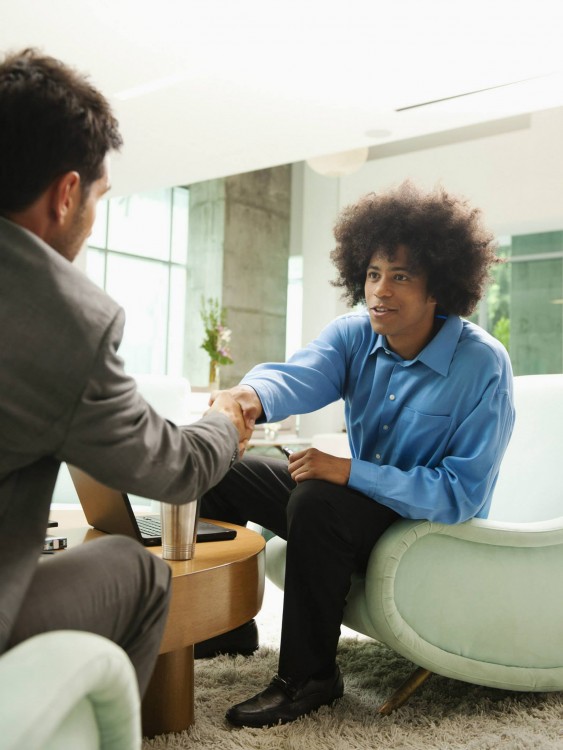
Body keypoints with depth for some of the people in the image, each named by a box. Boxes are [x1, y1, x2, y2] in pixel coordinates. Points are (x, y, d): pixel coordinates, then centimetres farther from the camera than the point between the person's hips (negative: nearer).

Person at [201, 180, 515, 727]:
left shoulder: (482, 365, -22)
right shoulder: (355, 334, -7)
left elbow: (462, 494, -24)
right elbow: (301, 374, -28)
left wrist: (350, 471, -32)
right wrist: (253, 395, -52)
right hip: (361, 499, 6)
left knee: (317, 501, -33)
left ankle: (308, 678, -13)